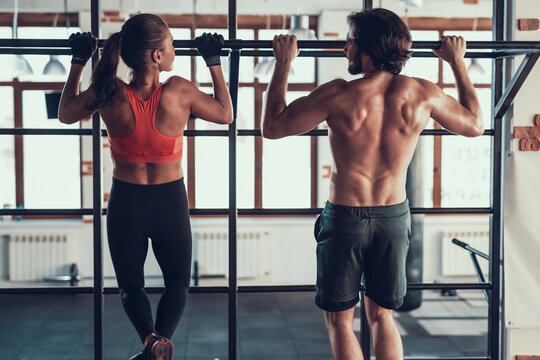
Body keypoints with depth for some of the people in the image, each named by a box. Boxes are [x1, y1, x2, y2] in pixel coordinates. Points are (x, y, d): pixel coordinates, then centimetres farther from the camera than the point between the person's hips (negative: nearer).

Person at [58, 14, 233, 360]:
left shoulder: (109, 95, -16)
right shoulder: (179, 91, -19)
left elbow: (66, 114, 5)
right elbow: (225, 114, 0)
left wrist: (78, 62, 11)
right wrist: (214, 62, 7)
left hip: (125, 202, 1)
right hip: (171, 201, 0)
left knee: (131, 285, 19)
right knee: (178, 282, 19)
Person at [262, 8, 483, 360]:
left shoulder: (339, 94, -18)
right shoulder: (423, 94, -9)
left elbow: (272, 126, -7)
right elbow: (475, 125, 9)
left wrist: (284, 63, 1)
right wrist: (458, 61, 16)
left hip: (345, 217, -3)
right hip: (394, 217, 4)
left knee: (340, 320, 12)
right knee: (382, 317, 20)